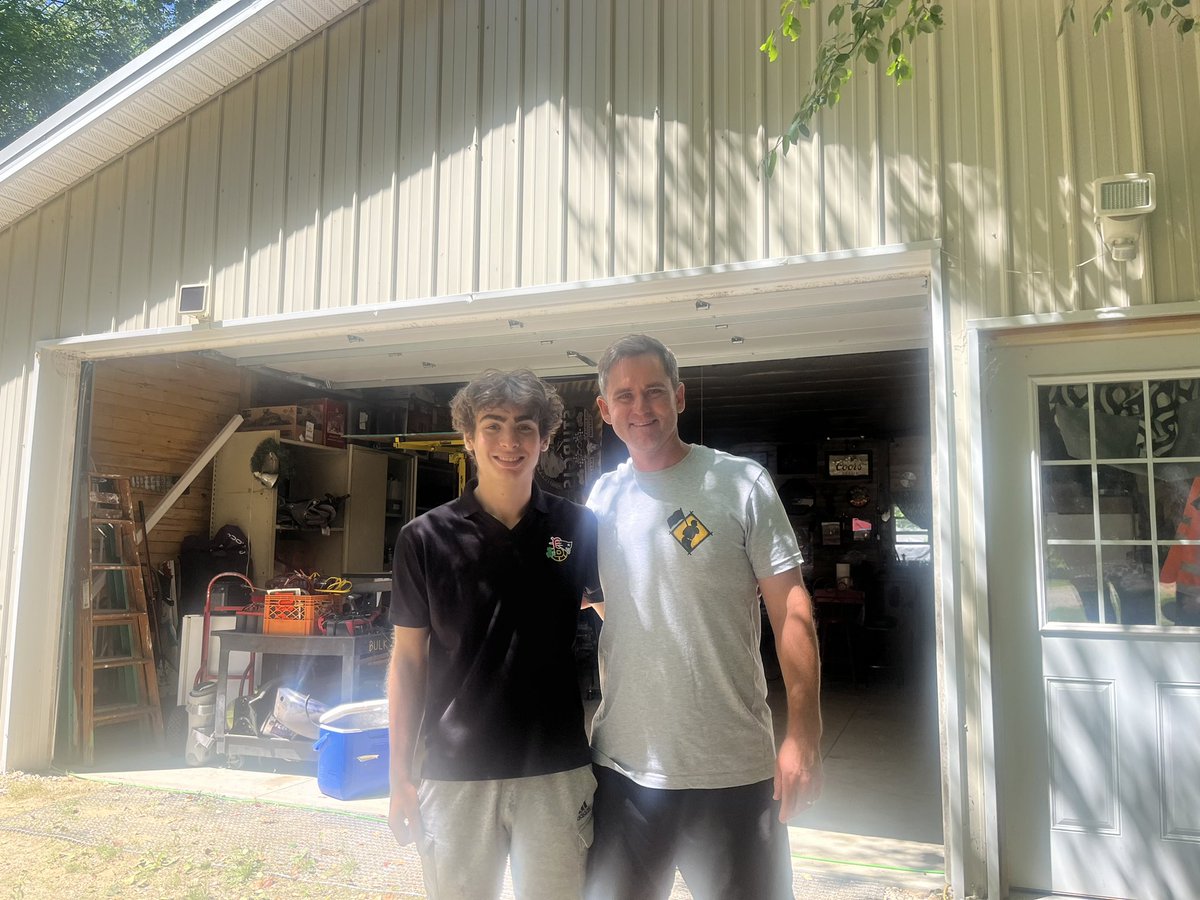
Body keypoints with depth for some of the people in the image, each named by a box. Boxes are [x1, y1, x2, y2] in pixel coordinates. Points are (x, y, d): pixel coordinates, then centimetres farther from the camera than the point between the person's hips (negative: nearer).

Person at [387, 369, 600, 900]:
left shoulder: (578, 529, -2)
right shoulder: (425, 538, -4)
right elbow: (407, 660, 1)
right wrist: (400, 775, 0)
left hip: (555, 771, 1)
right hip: (456, 773, 0)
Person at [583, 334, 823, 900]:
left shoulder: (741, 483, -7)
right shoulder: (601, 498, 5)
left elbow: (790, 610, -8)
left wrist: (803, 734, -12)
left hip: (732, 769, -3)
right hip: (621, 766, 4)